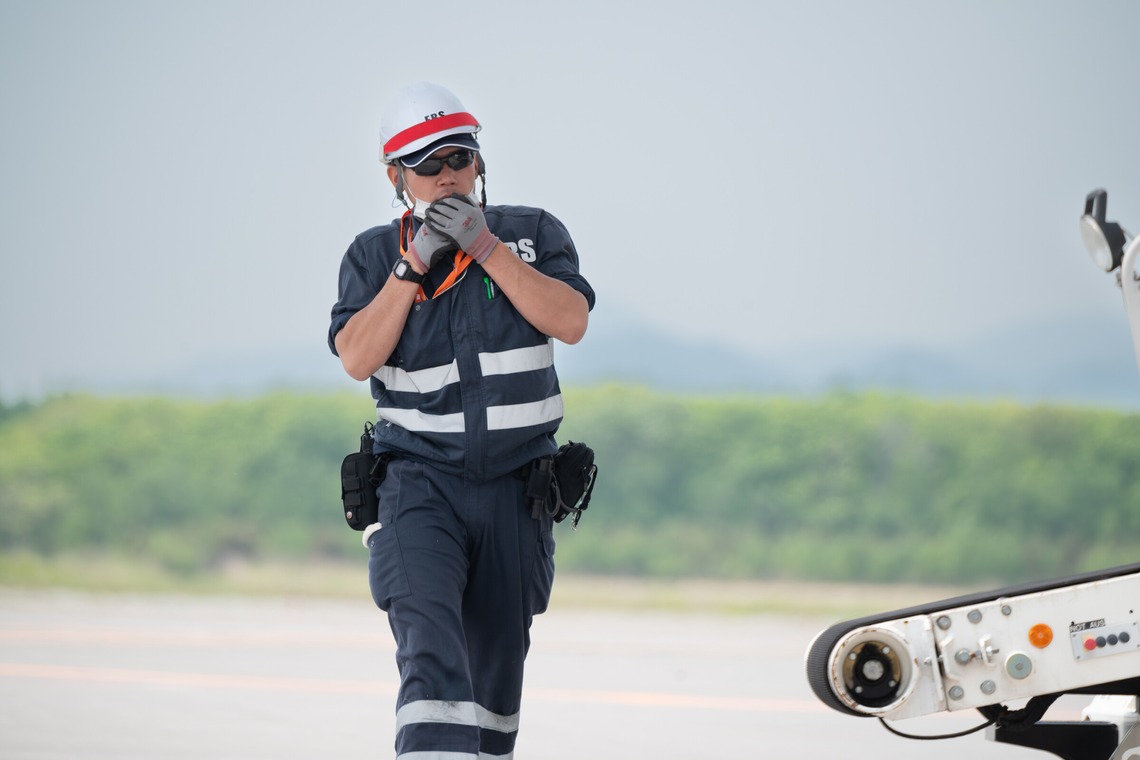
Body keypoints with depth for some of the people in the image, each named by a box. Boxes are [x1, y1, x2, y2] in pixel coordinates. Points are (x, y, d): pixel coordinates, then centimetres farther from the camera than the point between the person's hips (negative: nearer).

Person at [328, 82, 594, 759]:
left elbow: (570, 322, -12)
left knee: (497, 659, 12)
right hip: (420, 479, -2)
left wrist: (487, 247, -16)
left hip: (516, 488, 2)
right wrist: (414, 265, -15)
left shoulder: (534, 234, 5)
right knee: (431, 650, -22)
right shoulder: (374, 256, 4)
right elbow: (357, 359, -10)